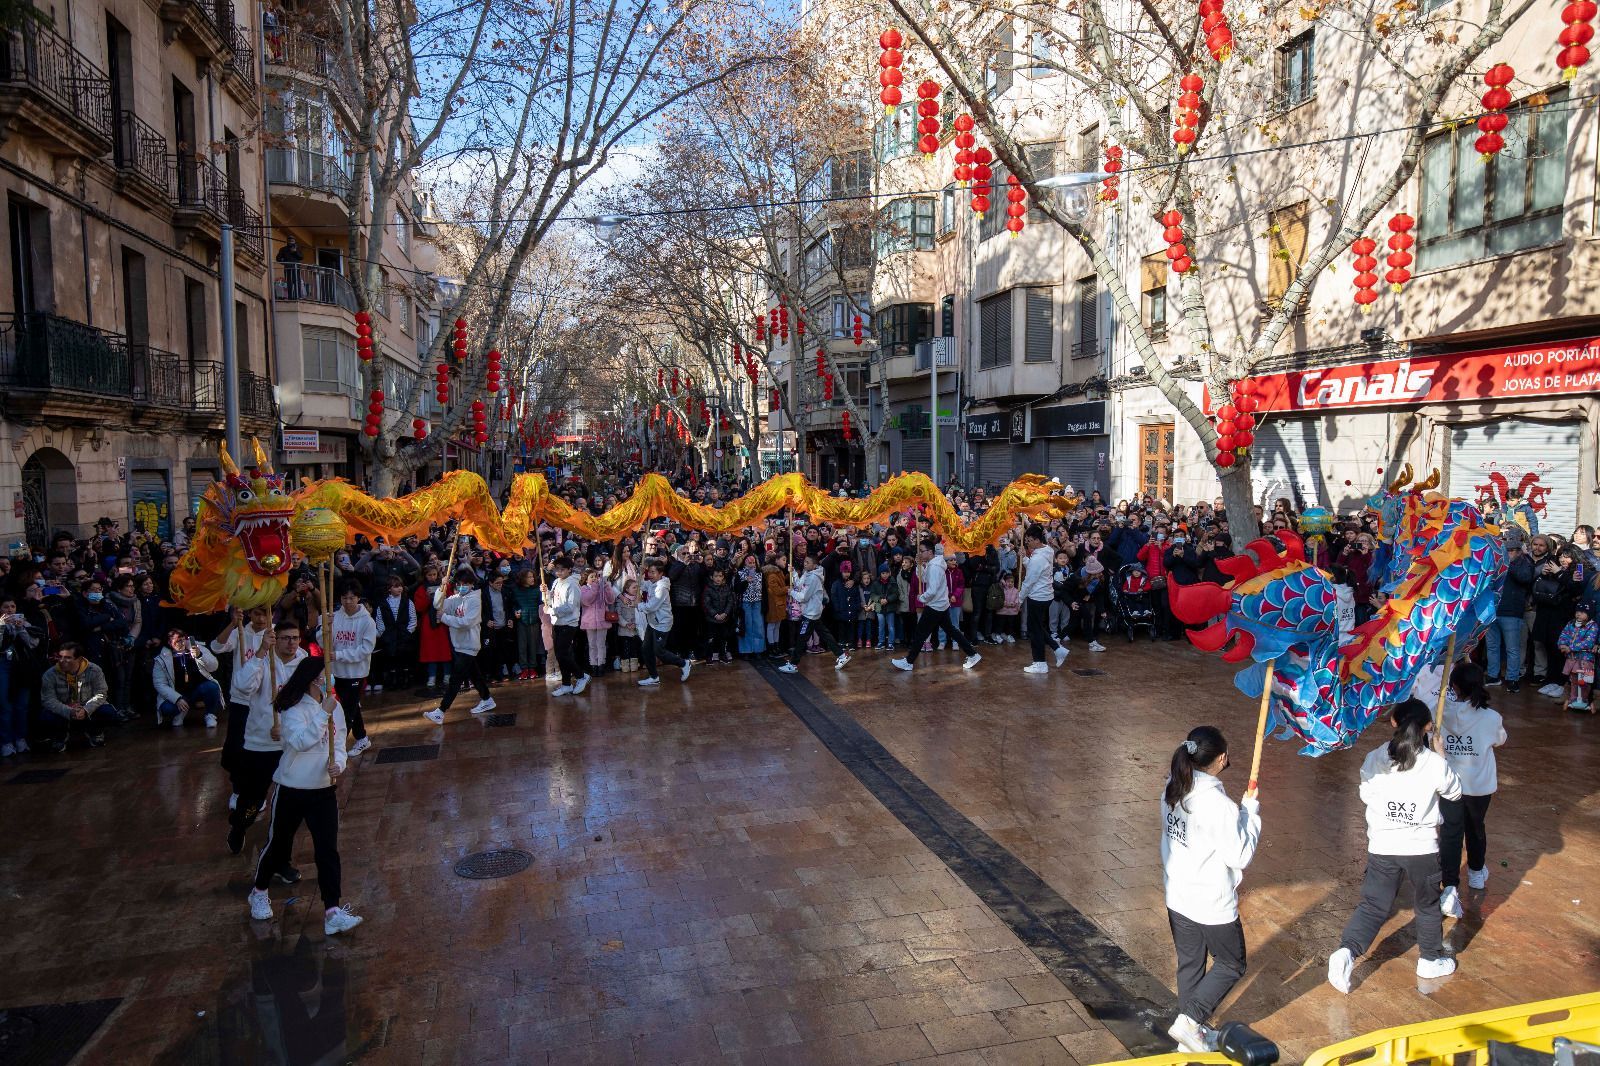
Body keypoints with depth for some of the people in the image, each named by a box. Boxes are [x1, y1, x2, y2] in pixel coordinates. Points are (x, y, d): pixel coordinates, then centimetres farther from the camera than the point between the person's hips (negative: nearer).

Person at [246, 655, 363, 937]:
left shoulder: (334, 706, 1)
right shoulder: (294, 709, -14)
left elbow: (339, 744, 4)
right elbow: (300, 742, -29)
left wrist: (337, 763, -16)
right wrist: (323, 714, -32)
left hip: (324, 789, 4)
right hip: (292, 790, -3)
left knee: (328, 850, -2)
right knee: (278, 845, 14)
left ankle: (332, 912, -2)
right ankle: (259, 892, 42)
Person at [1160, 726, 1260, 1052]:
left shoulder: (1172, 790, -6)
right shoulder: (1218, 804, -29)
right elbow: (1240, 855, -18)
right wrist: (1251, 810, -11)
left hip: (1177, 898, 7)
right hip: (1212, 904, -7)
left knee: (1189, 963, 21)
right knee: (1231, 964, 18)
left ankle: (1192, 1035, 34)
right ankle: (1189, 1021, 12)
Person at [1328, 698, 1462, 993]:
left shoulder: (1375, 759, -8)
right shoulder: (1434, 763, -14)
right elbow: (1455, 792, 6)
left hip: (1382, 847, 1)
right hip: (1422, 847, -1)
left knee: (1373, 905, 10)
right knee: (1428, 905, 23)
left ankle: (1347, 951, -9)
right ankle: (1431, 960, 39)